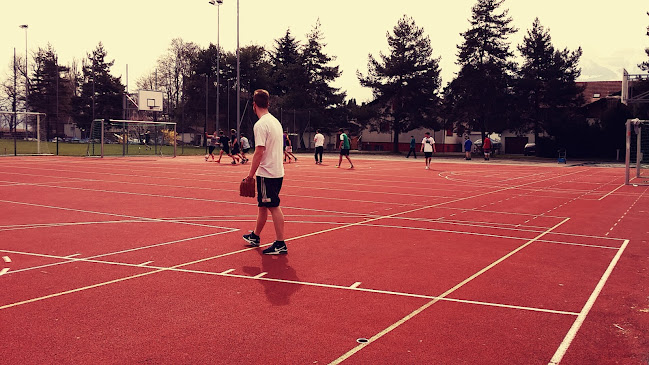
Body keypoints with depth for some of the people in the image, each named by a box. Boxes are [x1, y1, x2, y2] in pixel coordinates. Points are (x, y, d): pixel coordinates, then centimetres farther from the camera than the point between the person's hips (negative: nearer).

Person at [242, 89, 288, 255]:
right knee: (262, 206, 19)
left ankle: (280, 244, -2)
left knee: (274, 207, -5)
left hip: (267, 173, -9)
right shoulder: (275, 121, 12)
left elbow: (259, 152, -21)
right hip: (277, 171, 9)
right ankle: (255, 237, 33)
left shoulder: (260, 125, -16)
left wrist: (251, 175, -15)